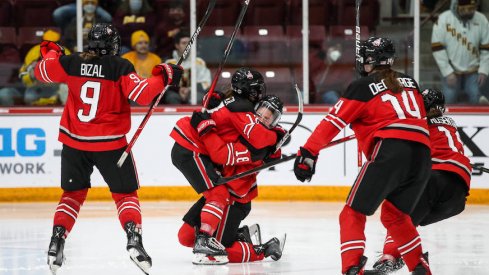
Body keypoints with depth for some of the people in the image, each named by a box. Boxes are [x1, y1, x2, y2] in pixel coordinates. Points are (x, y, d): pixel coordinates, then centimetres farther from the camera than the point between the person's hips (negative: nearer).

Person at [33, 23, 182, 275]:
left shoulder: (71, 62, -2)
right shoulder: (119, 67, -12)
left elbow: (43, 72, 13)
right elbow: (141, 93, -19)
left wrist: (50, 52, 31)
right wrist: (162, 77, -4)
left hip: (74, 141, 3)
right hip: (109, 143, -3)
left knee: (73, 193, 20)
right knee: (125, 194, 10)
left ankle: (56, 242, 6)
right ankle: (134, 239, -12)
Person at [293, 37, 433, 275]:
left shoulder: (363, 86, 7)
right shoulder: (409, 83, 24)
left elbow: (333, 122, 2)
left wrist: (308, 153, 3)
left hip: (390, 150, -6)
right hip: (422, 154, 6)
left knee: (353, 214, -2)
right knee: (394, 215, 26)